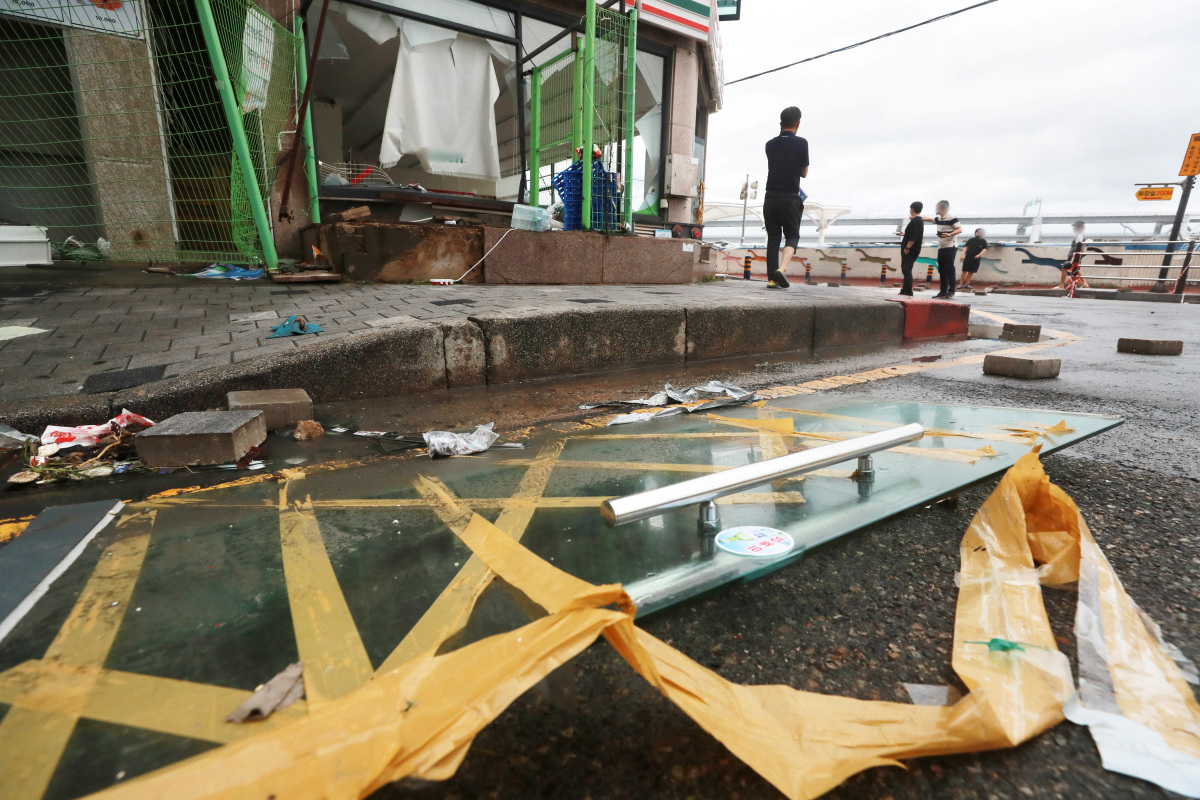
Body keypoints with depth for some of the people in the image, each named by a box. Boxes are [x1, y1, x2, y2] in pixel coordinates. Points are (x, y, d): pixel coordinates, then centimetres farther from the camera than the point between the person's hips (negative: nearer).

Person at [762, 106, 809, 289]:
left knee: (773, 238, 8)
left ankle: (772, 279, 2)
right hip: (790, 198, -3)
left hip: (771, 198, 3)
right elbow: (804, 173, 5)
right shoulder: (801, 143, -3)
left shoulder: (770, 145, 7)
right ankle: (781, 268, -20)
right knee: (792, 236, 6)